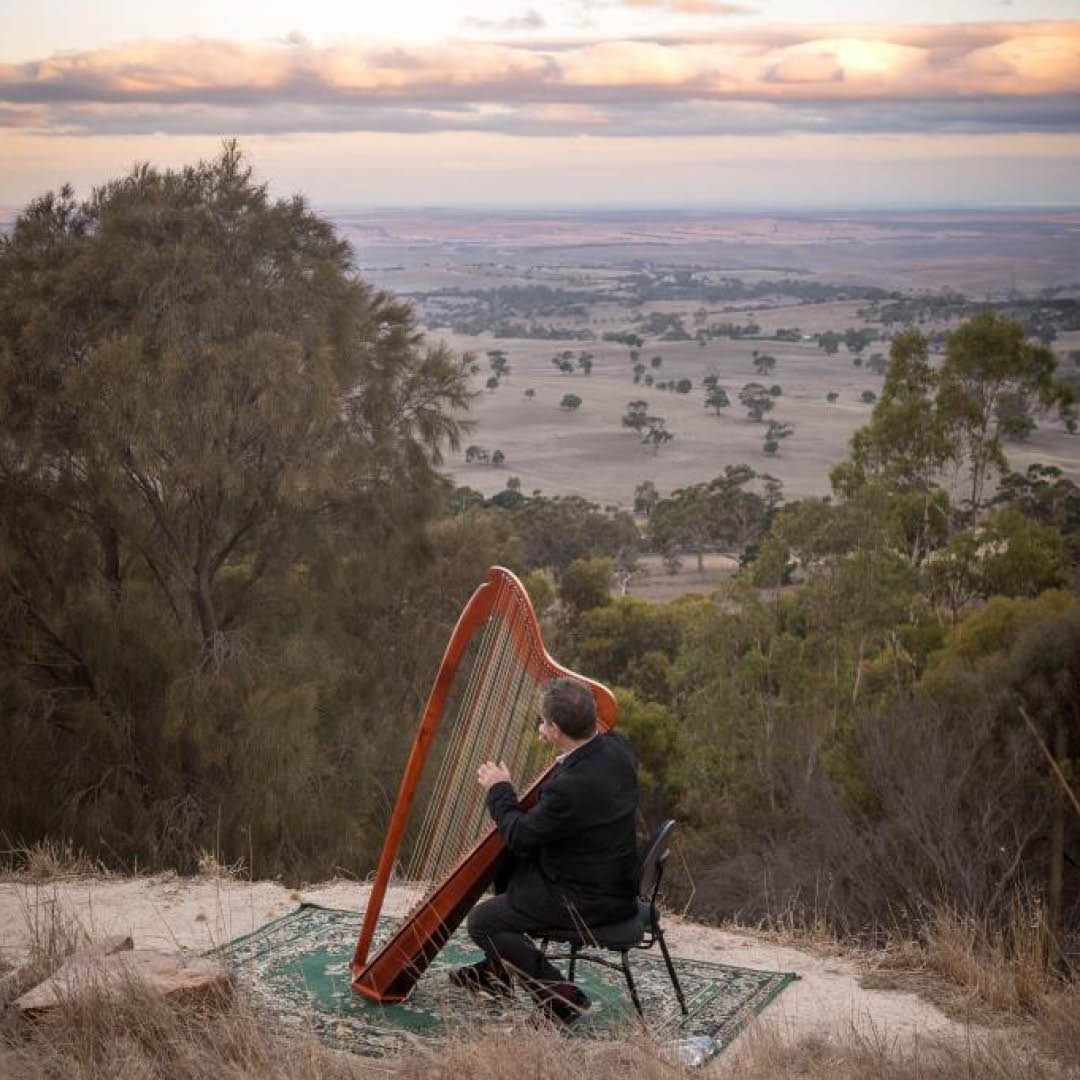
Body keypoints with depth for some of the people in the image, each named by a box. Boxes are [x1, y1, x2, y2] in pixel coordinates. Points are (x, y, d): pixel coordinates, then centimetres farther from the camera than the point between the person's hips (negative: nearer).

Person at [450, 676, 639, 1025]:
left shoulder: (569, 787, -33)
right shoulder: (617, 747, -7)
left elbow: (520, 836, -16)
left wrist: (499, 790, -1)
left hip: (589, 901, -10)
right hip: (615, 880, 10)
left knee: (481, 922, -1)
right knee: (506, 863, 25)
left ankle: (561, 997, -1)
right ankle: (497, 971, 36)